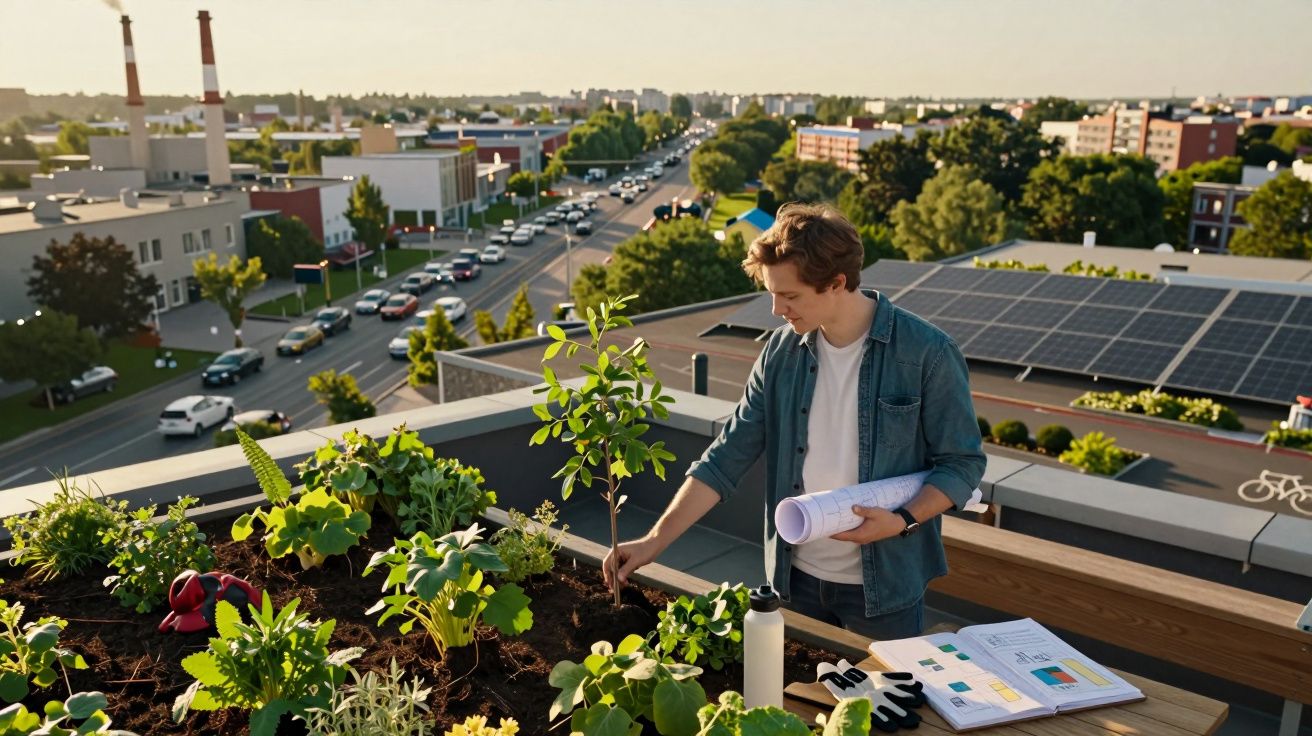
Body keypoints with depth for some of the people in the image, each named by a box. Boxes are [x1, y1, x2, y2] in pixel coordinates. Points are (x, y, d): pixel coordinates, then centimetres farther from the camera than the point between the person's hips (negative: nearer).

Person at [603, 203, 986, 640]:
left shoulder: (927, 354, -15)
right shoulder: (781, 353, -4)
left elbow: (962, 463, -8)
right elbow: (727, 458, -3)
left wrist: (903, 520, -24)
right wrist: (655, 541, -10)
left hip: (885, 584, -3)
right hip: (795, 577, 4)